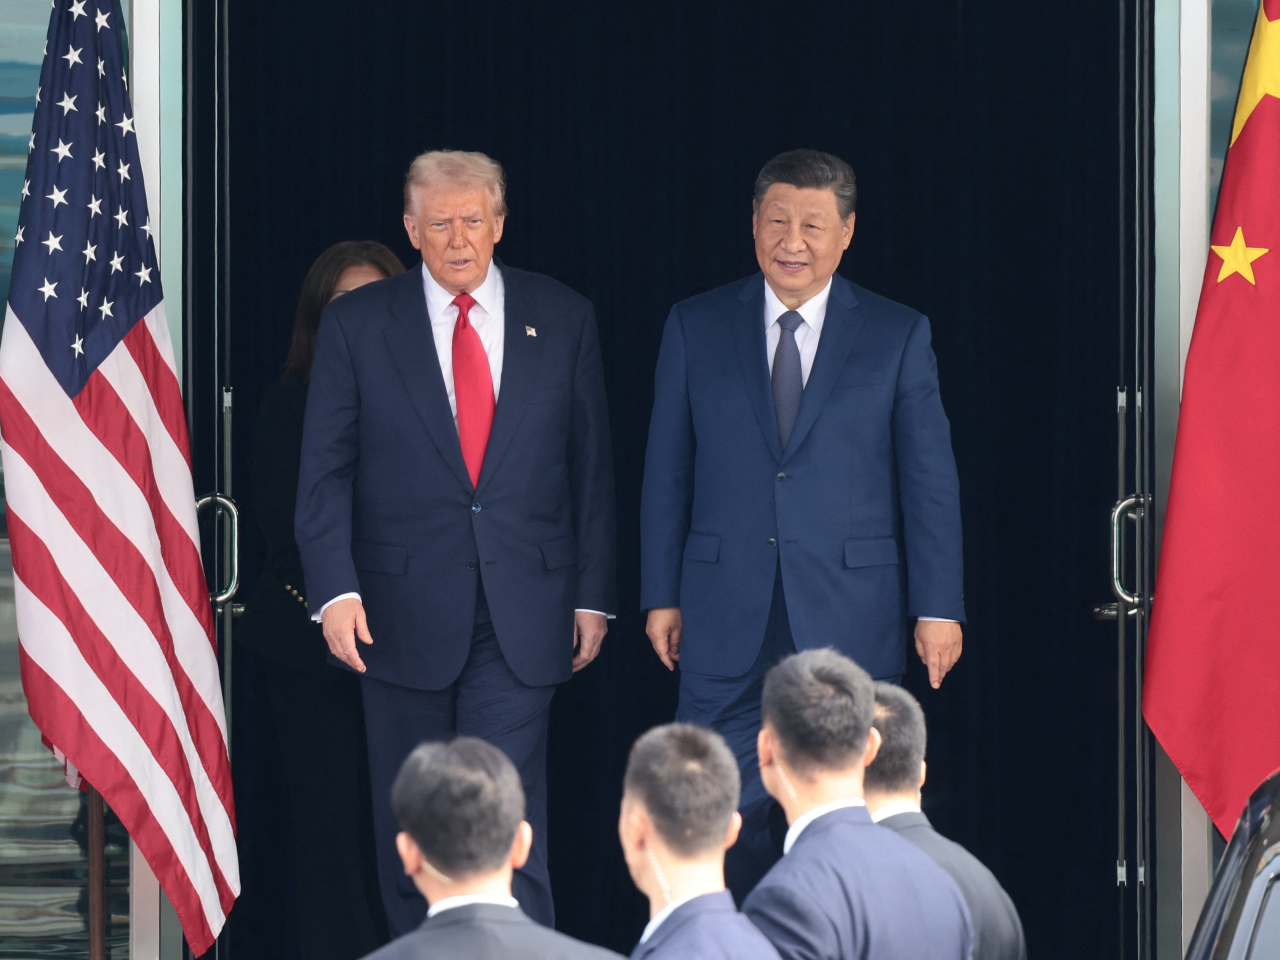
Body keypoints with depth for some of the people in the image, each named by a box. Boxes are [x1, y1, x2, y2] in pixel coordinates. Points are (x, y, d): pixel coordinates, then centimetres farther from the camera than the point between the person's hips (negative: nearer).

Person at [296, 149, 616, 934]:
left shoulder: (563, 319, 6)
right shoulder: (358, 324, 3)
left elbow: (592, 466, 8)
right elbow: (326, 471, 0)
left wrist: (593, 596, 4)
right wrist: (335, 588, -12)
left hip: (521, 617, -1)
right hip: (405, 615, 1)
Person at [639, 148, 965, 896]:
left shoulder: (898, 336, 3)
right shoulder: (695, 328, 6)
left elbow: (931, 478, 2)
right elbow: (667, 472, 8)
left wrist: (939, 608, -2)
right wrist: (662, 595, 4)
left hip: (851, 617, -1)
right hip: (728, 619, 1)